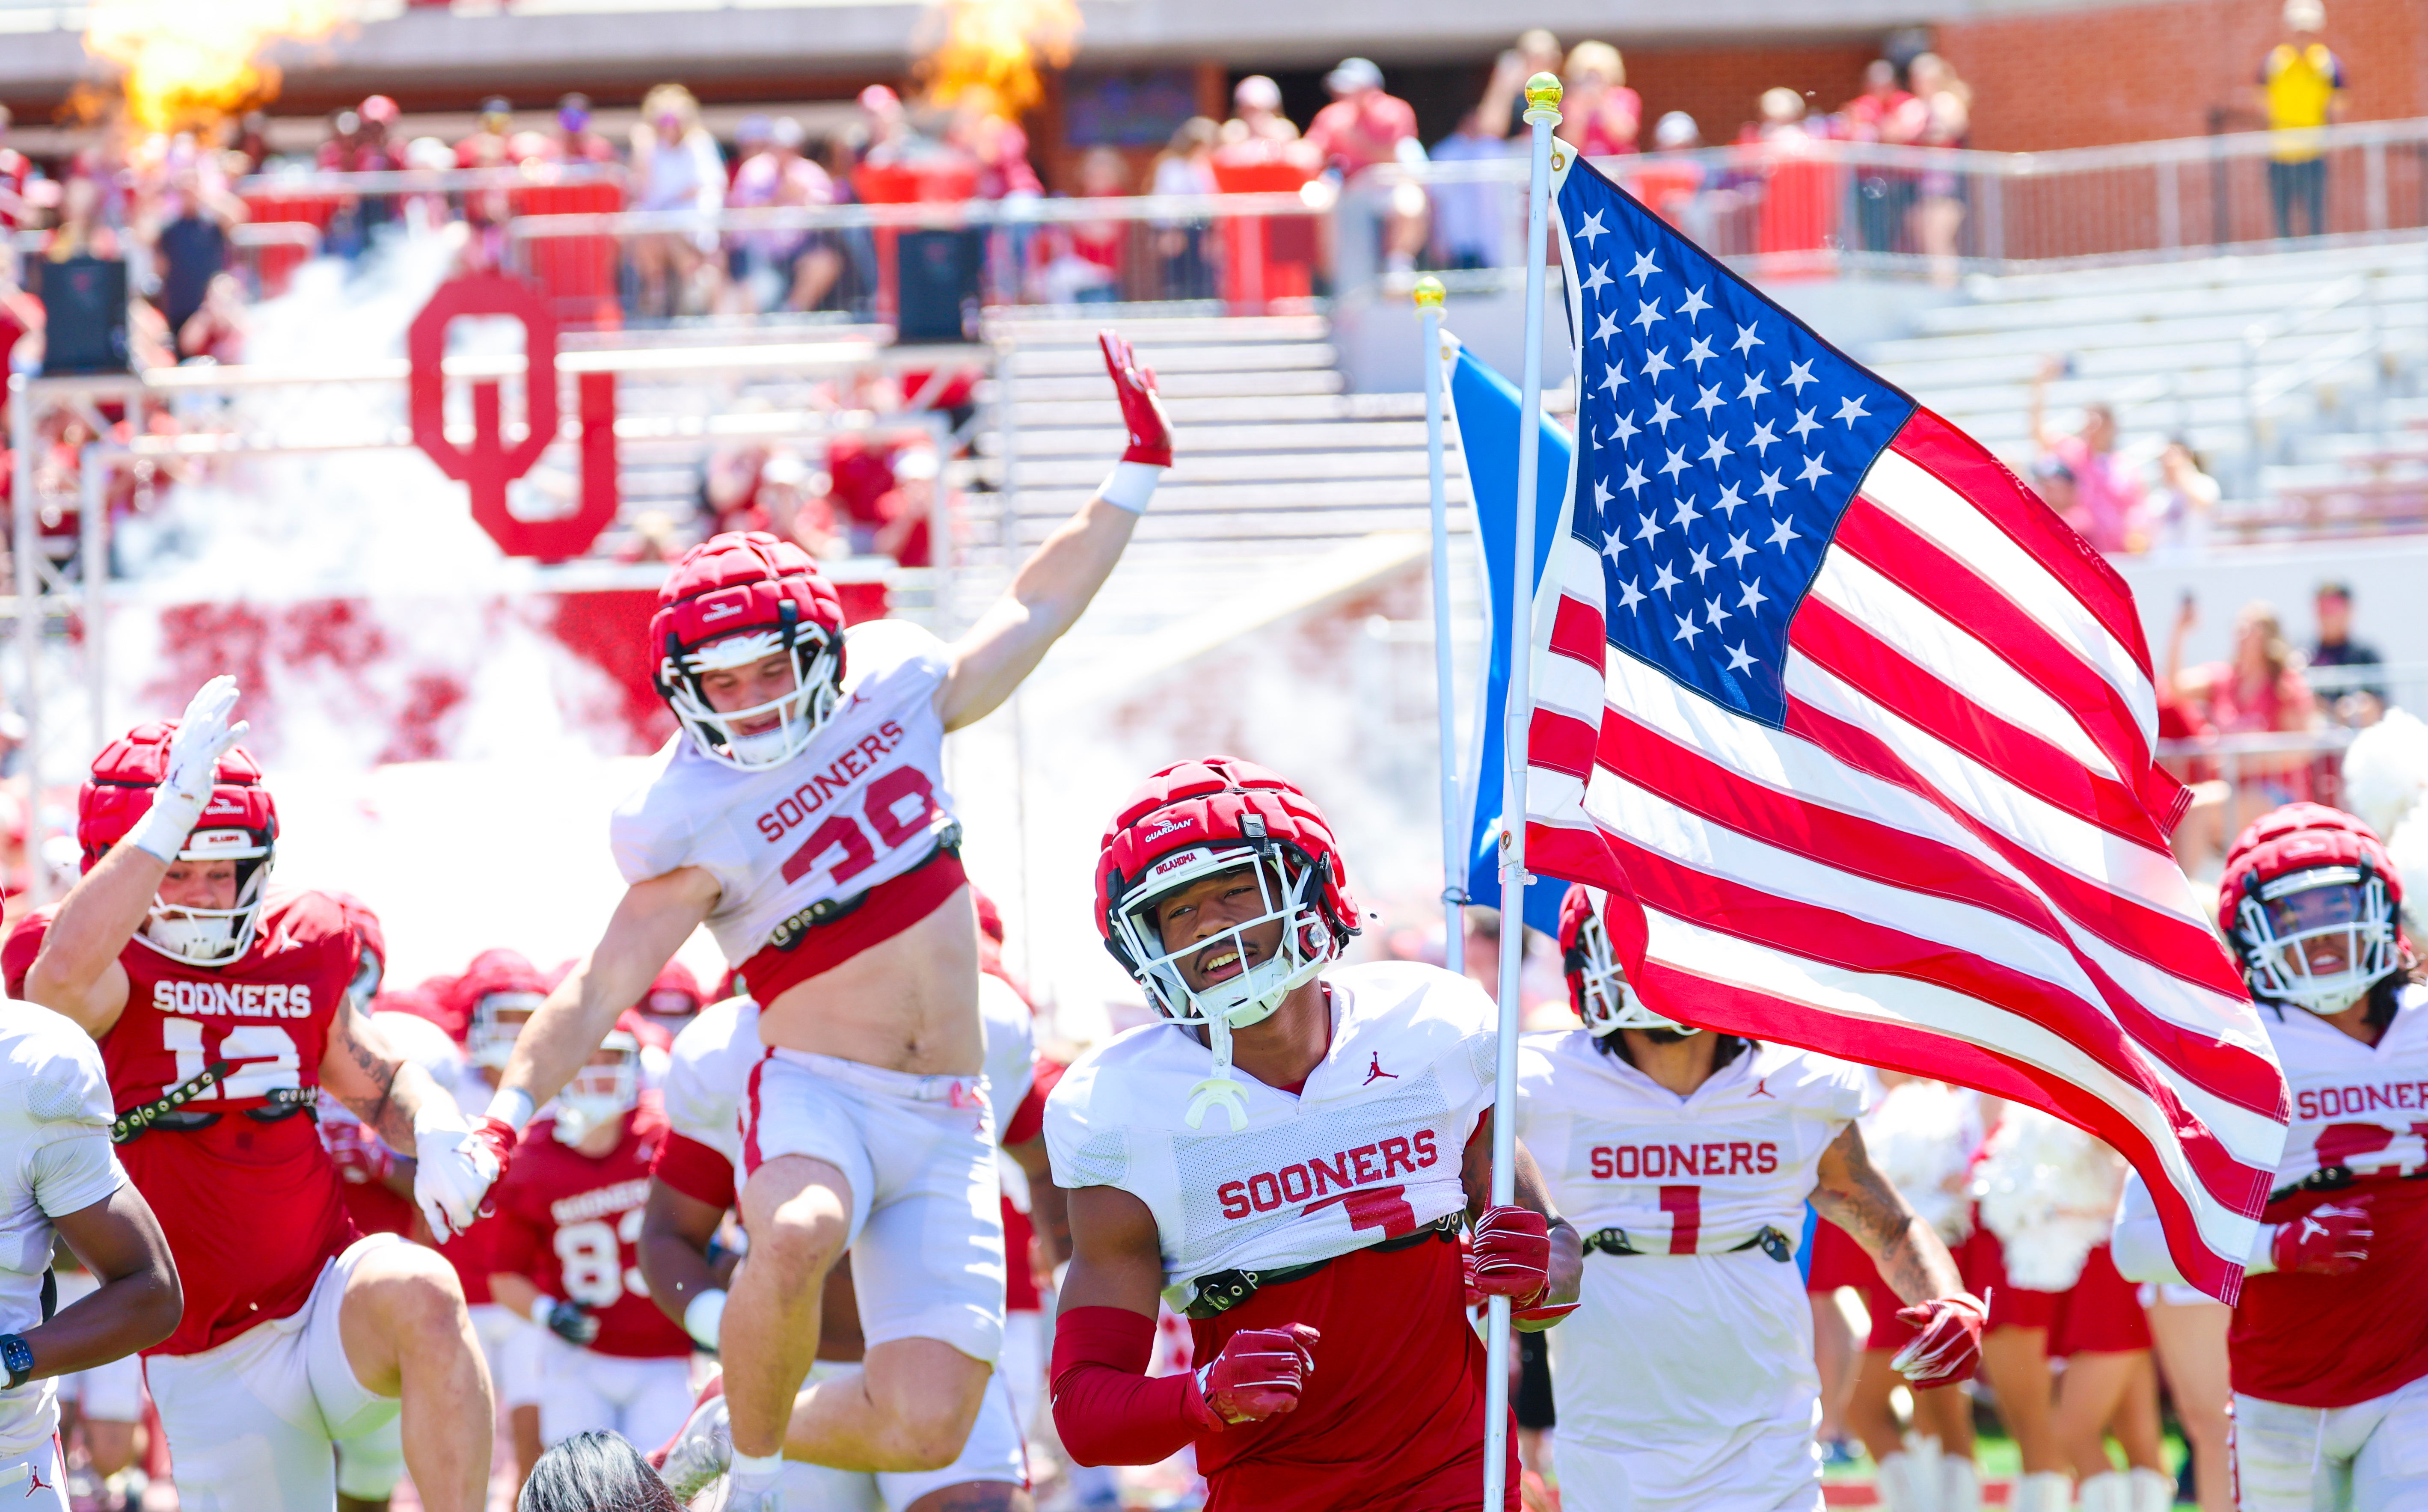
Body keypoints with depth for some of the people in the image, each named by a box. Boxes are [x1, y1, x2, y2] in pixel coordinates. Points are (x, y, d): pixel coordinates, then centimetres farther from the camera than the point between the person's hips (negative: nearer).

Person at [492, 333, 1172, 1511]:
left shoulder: (892, 693, 6)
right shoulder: (699, 823, -8)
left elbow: (1033, 614, 20)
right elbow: (601, 987, -10)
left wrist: (1137, 473, 20)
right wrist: (509, 1106, -23)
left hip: (946, 1126, 4)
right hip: (819, 1093, -4)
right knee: (795, 1237, -42)